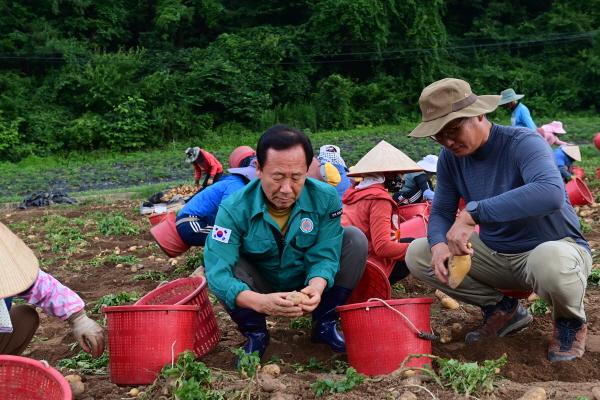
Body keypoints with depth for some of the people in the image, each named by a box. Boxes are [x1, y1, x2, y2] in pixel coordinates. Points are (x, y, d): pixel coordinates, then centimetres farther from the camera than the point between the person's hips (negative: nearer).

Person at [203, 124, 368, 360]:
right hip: (261, 291, -1)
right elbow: (217, 270, -36)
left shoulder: (325, 198, -21)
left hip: (307, 287, 2)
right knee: (214, 256, -29)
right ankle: (255, 333, -7)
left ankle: (324, 325, -4)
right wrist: (259, 302, -53)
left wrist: (316, 287, -45)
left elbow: (324, 256, -21)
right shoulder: (235, 209, -27)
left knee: (355, 239, -20)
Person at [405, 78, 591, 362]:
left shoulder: (522, 143, -25)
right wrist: (439, 244, -25)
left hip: (556, 248, -6)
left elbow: (551, 192, -44)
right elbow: (441, 211, 1)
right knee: (417, 254, -6)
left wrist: (472, 213, -49)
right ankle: (503, 310, 8)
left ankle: (571, 321, -4)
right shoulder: (450, 157, -5)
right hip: (496, 253, 6)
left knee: (550, 261, -42)